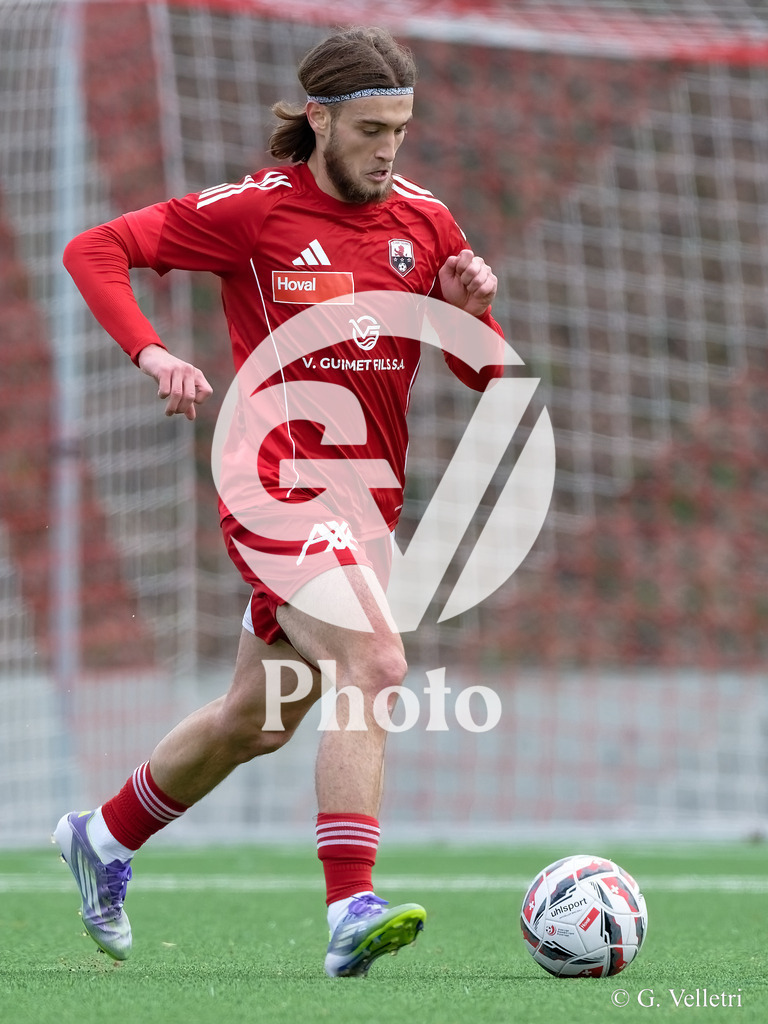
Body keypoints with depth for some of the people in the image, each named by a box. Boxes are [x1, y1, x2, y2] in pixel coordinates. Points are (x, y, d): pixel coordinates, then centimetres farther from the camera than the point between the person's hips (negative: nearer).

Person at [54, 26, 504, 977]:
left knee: (256, 721, 17)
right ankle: (351, 911, -31)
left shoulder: (424, 220, 6)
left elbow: (486, 376, 10)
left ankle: (104, 836, 41)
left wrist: (471, 310, -12)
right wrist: (152, 353, -20)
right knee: (373, 666, -28)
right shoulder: (257, 210, -9)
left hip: (367, 501, 7)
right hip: (279, 492, -7)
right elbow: (93, 250, -6)